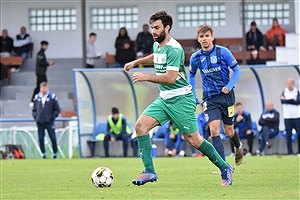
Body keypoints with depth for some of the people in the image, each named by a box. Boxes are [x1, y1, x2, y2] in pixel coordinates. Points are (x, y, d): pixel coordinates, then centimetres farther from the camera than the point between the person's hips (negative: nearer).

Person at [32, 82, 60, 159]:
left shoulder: (52, 97, 1)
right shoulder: (37, 97, 9)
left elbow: (57, 109, 5)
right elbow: (34, 109, 18)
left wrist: (52, 117, -5)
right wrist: (35, 116, 4)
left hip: (49, 122, -3)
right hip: (40, 122, 3)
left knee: (53, 138, -6)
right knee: (41, 139, 0)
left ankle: (55, 153, 5)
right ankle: (43, 154, 7)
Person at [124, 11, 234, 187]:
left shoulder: (174, 49, -19)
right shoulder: (157, 45, 9)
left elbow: (170, 78, -26)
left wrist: (145, 77, -22)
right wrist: (136, 62, 29)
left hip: (181, 99, -8)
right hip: (164, 99, 8)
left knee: (193, 139, -5)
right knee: (140, 125, -8)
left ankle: (225, 168, 12)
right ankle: (149, 172, -8)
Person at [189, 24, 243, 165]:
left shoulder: (223, 52, -8)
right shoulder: (195, 58, 1)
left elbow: (236, 70, 0)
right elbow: (191, 76, 19)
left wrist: (229, 86, -14)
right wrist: (193, 97, 13)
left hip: (226, 96, -1)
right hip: (210, 99, 1)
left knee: (229, 132, 9)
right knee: (214, 130, -17)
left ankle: (238, 147, 46)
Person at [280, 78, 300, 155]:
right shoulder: (284, 92, 7)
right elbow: (282, 101, -10)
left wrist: (287, 100, -10)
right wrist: (293, 100, -12)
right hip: (287, 117, 1)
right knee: (288, 135, 2)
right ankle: (290, 152, 6)